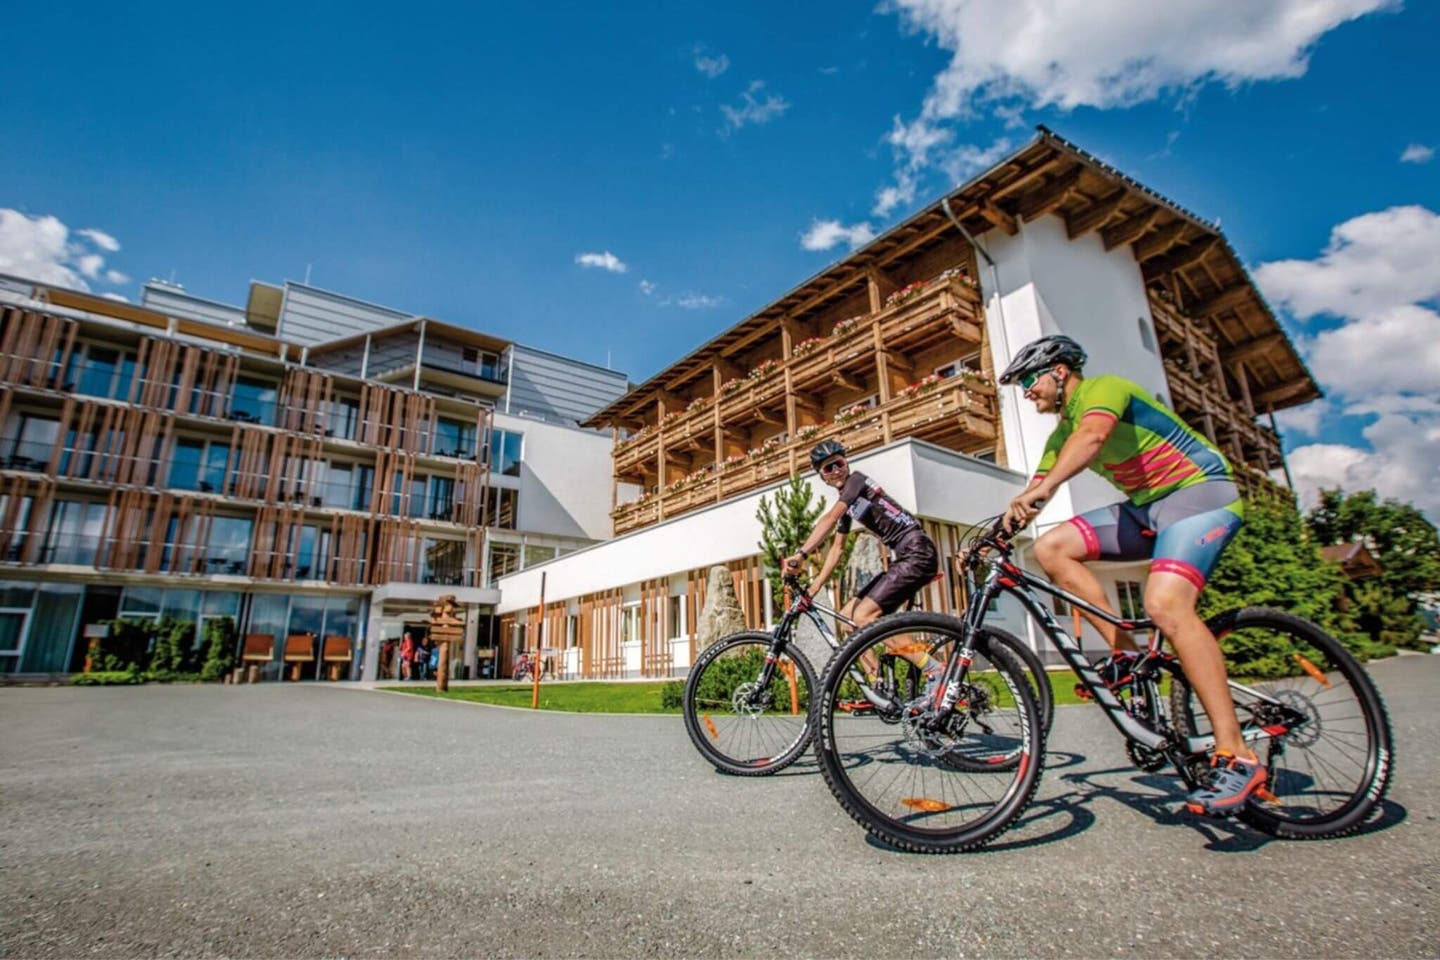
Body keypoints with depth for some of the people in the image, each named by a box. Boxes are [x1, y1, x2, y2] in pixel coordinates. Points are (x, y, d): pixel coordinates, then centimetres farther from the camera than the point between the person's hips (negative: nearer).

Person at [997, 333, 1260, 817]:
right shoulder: (1062, 435, 14)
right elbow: (1031, 499, 10)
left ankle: (1236, 755, -22)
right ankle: (1125, 652, -5)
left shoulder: (1103, 388, -12)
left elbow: (1094, 435, -36)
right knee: (1051, 547, -9)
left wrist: (1043, 488, -50)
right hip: (1146, 507, 8)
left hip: (1201, 490, -8)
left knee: (1165, 604, -29)